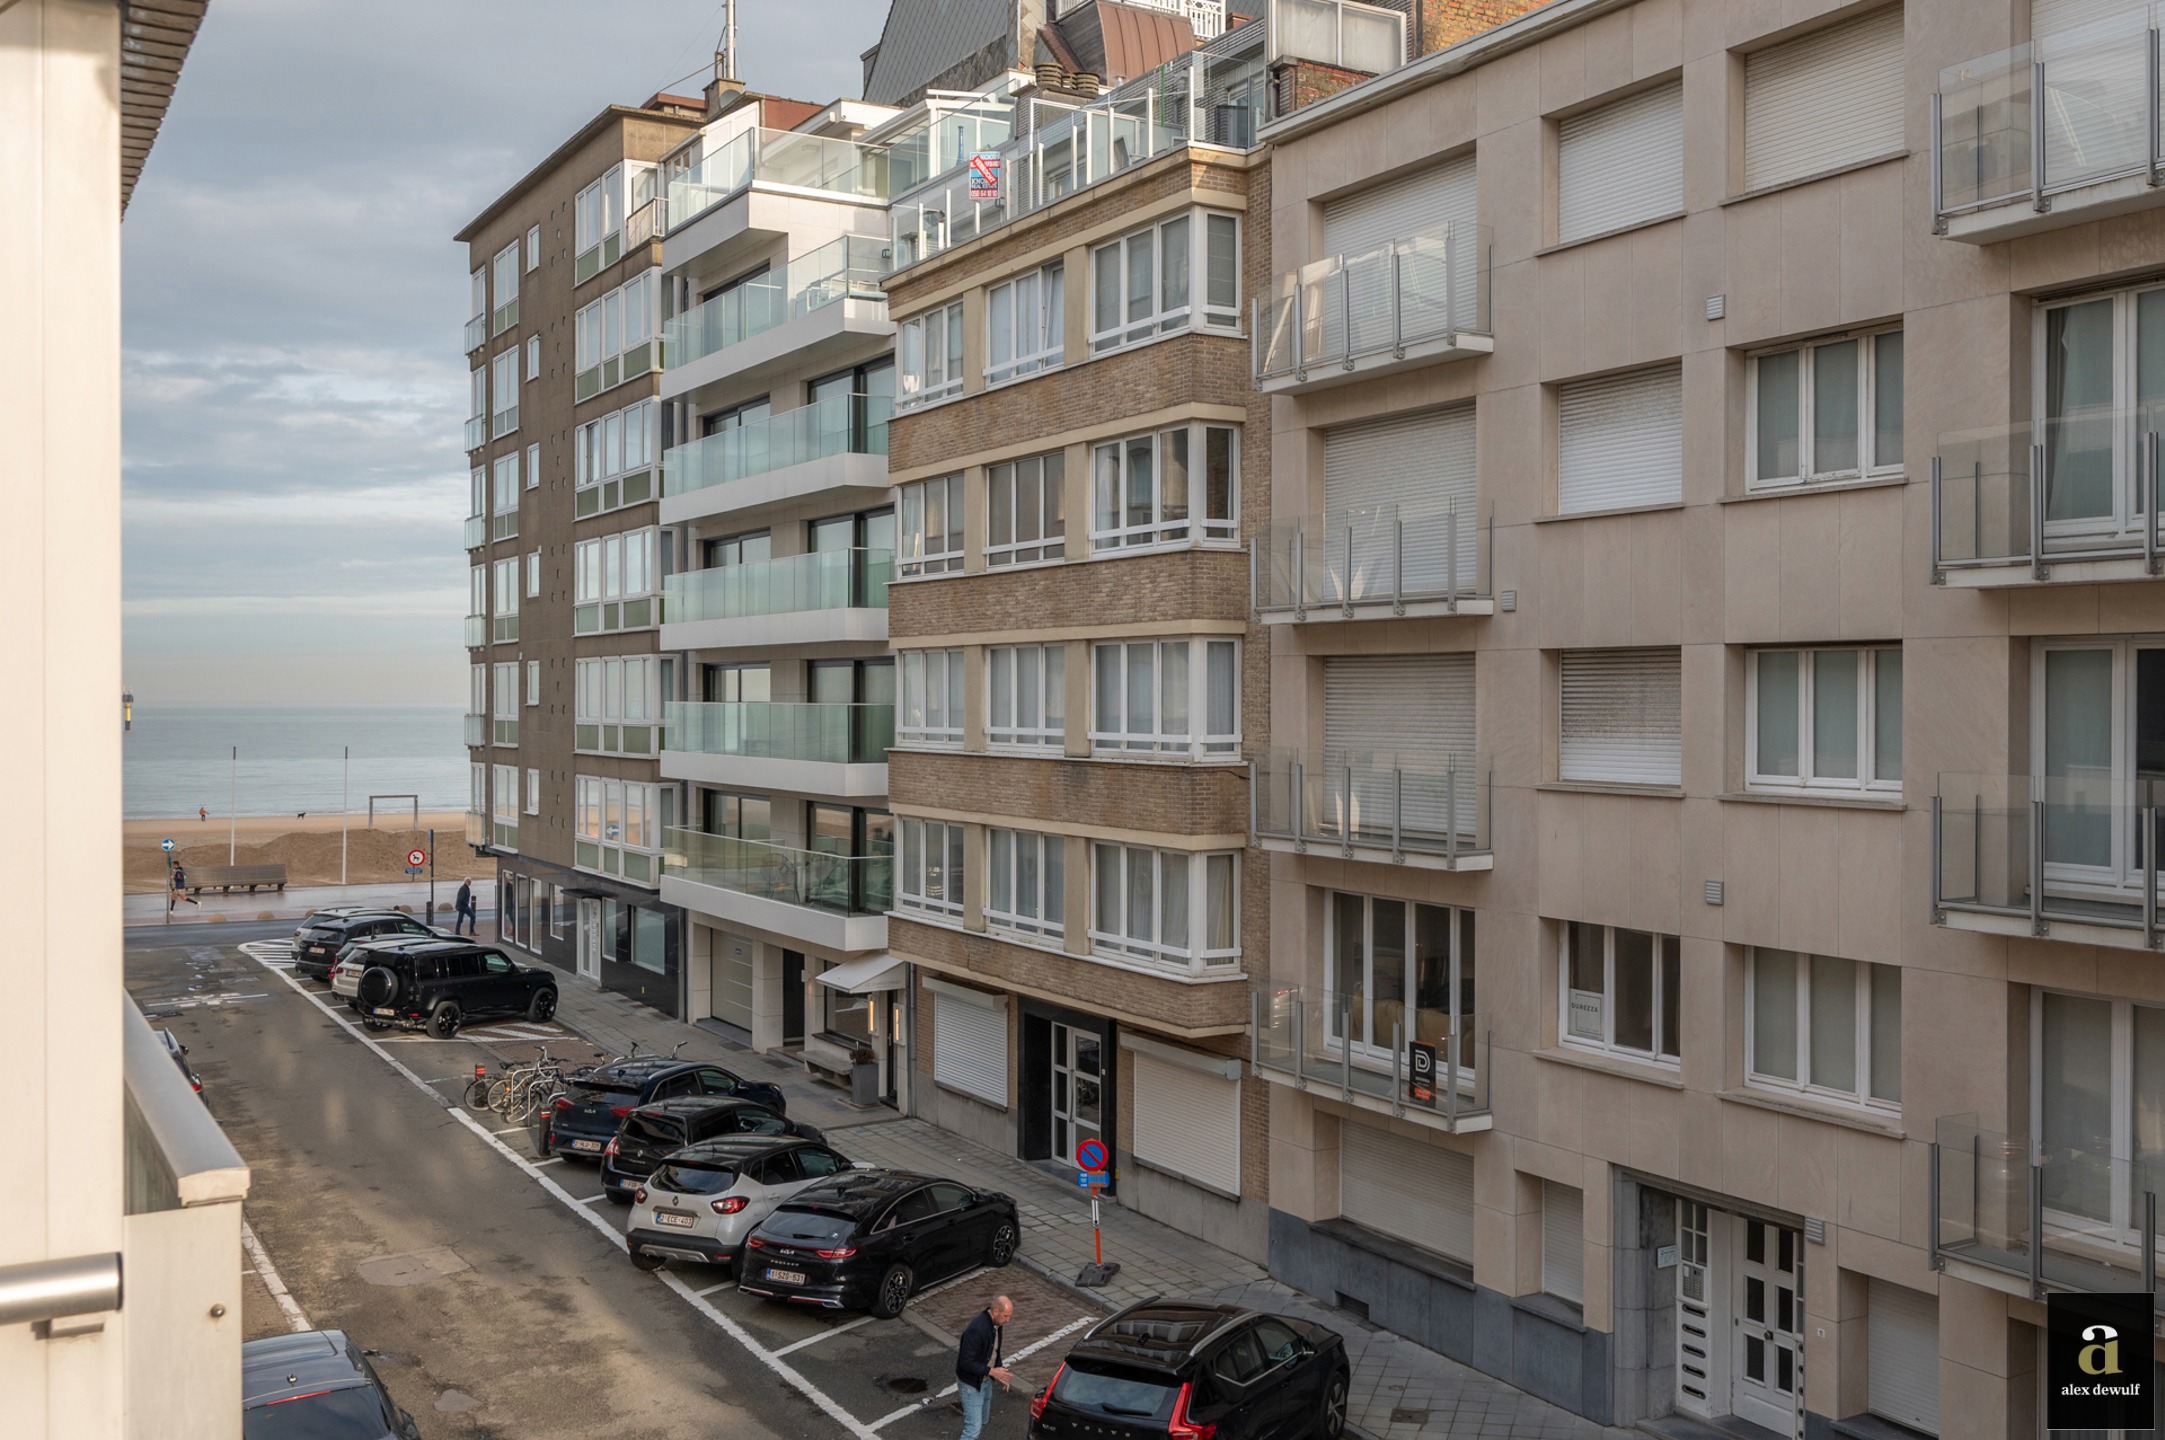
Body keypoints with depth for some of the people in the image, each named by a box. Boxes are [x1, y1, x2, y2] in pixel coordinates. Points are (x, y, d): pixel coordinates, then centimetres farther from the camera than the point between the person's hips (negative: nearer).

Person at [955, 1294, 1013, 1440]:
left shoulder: (996, 1324, -4)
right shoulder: (976, 1330, -33)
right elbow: (966, 1362, -29)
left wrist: (1000, 1371, 3)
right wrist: (991, 1371, -27)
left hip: (985, 1380, 9)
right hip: (971, 1383, -9)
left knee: (982, 1421, 21)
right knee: (973, 1427, -8)